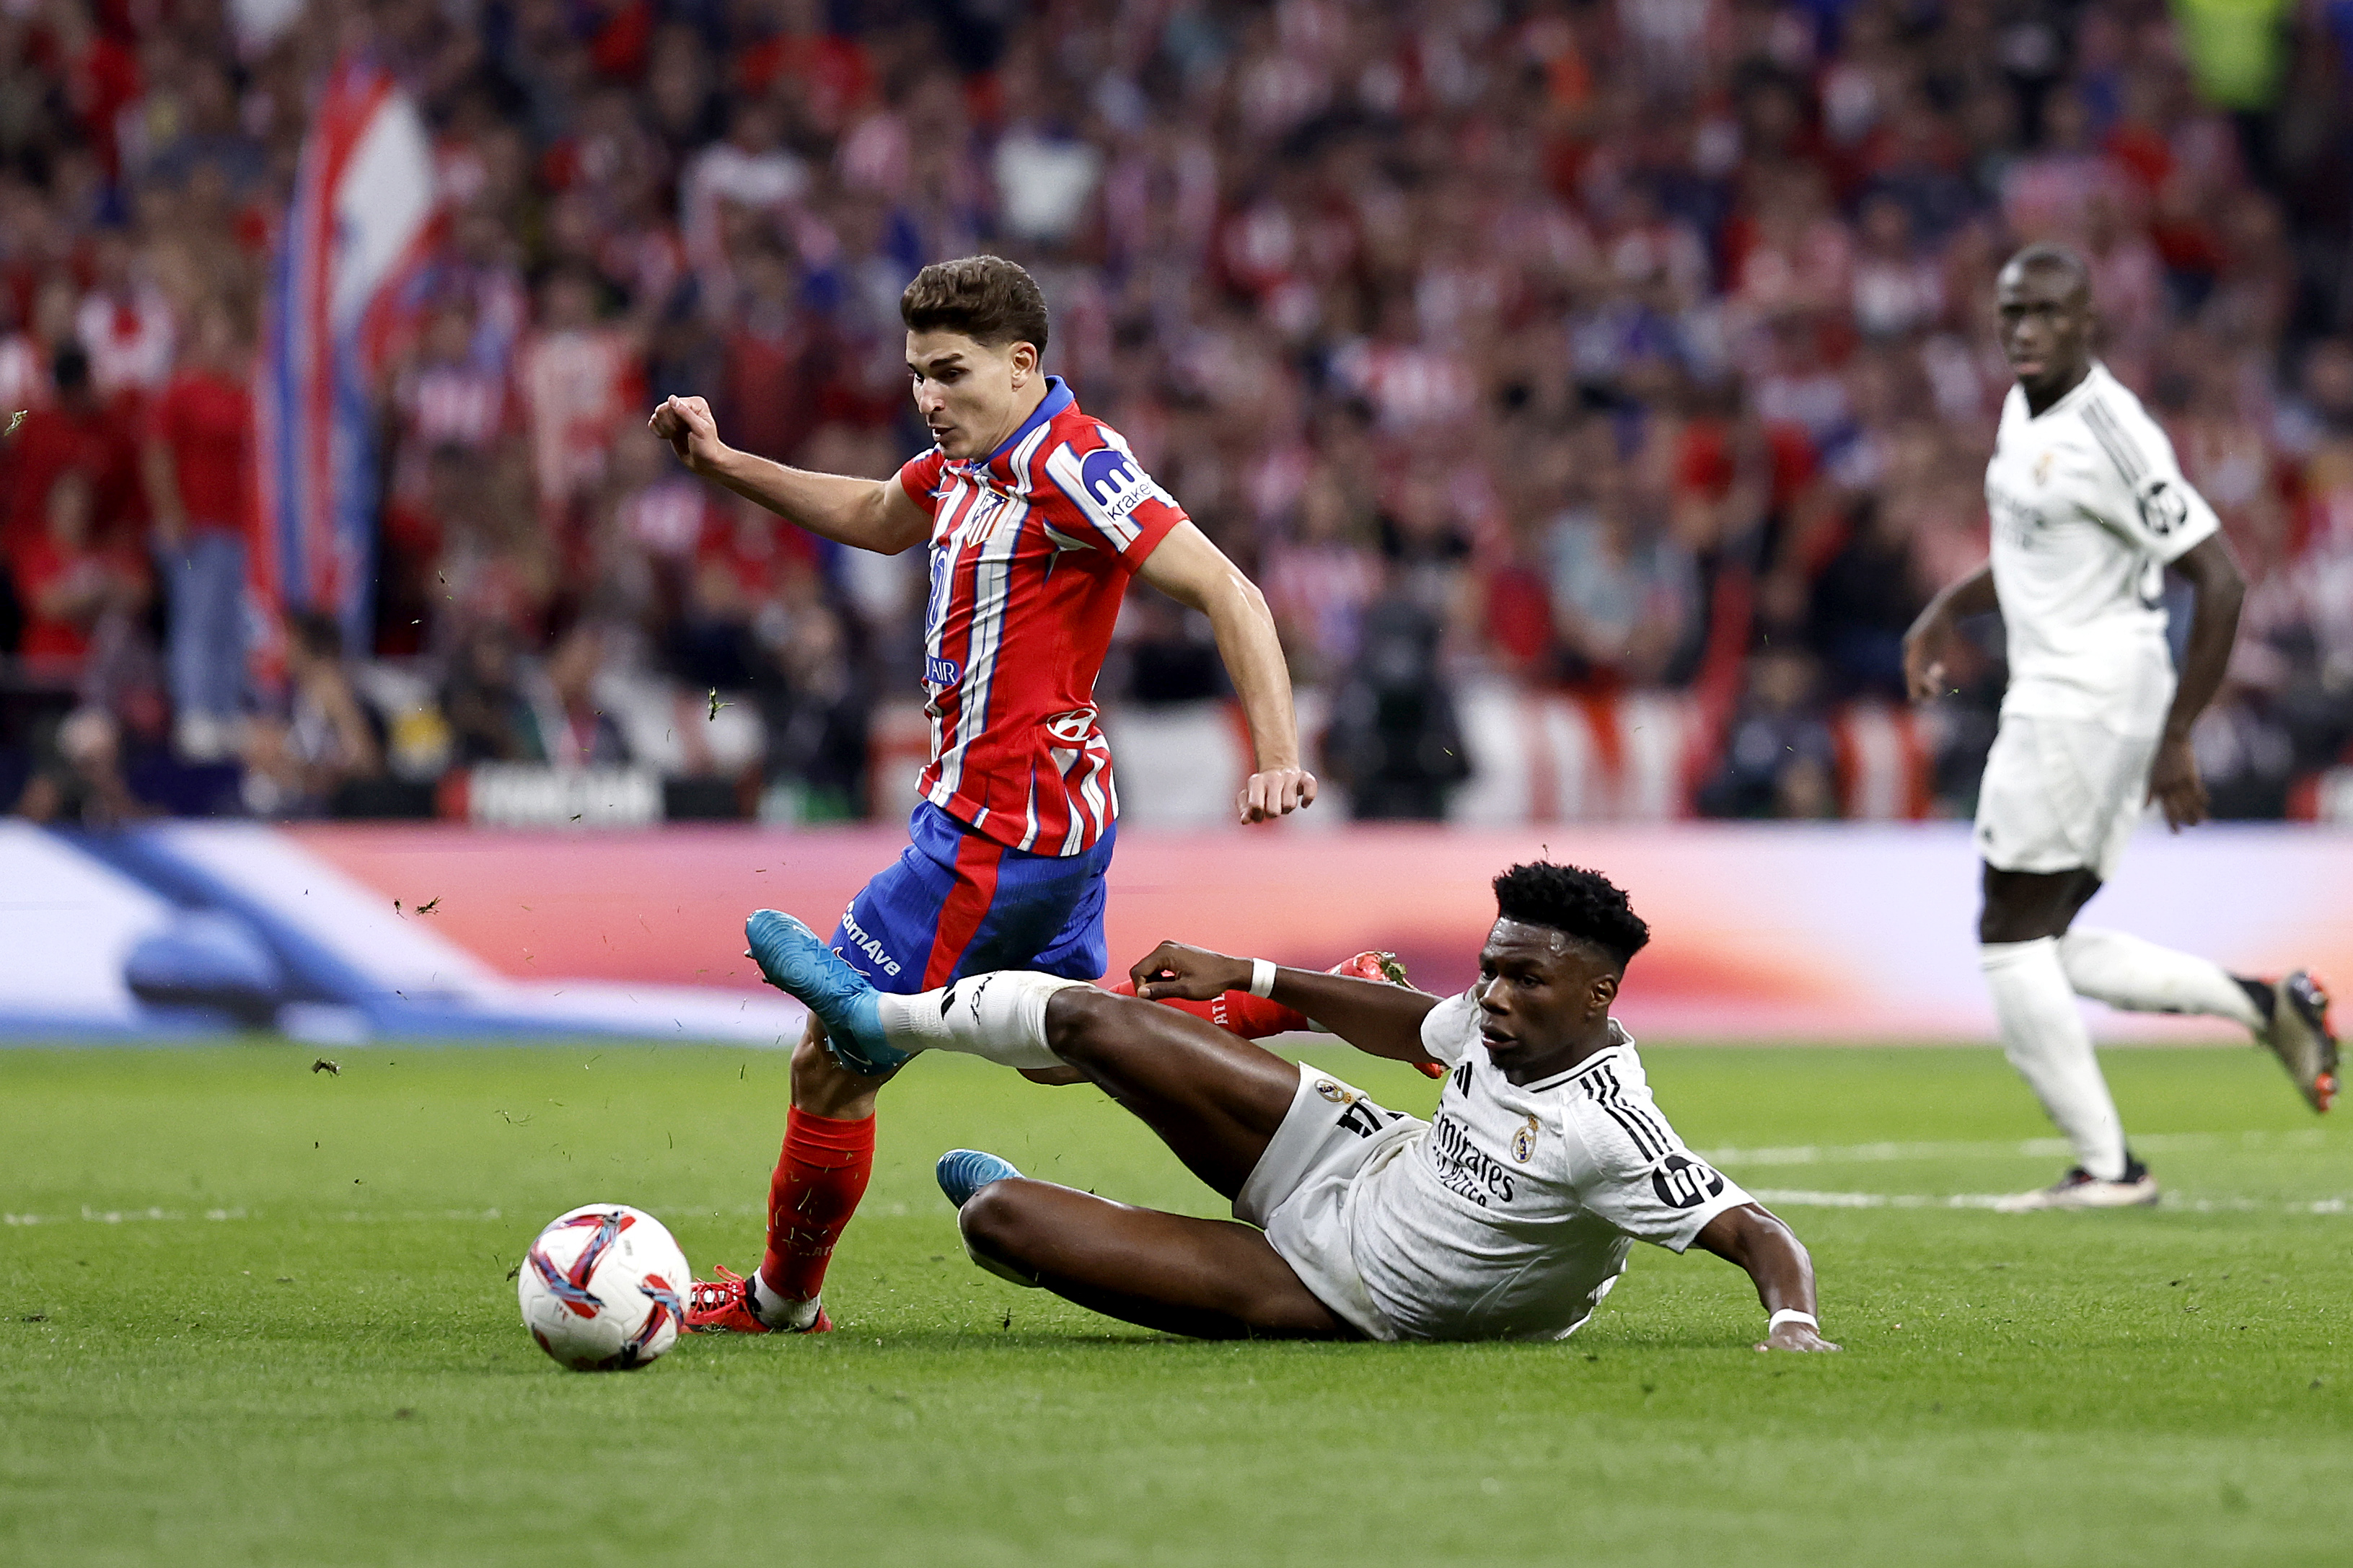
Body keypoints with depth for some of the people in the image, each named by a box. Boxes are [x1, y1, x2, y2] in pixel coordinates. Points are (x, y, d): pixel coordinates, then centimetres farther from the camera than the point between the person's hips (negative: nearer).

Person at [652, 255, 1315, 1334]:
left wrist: (1276, 752, -30)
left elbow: (1226, 592, -23)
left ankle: (780, 1302, 17)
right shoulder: (968, 461, 8)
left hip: (998, 836, -10)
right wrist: (721, 463, 23)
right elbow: (875, 519, 30)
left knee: (832, 1064, 0)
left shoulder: (1071, 467, -20)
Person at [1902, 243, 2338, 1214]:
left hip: (2088, 697, -9)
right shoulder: (2023, 413, 12)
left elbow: (2219, 581, -18)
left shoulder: (2108, 434, -17)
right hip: (2053, 693, 9)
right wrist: (1945, 613, 17)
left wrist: (2176, 740, -18)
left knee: (2012, 939, -4)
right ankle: (2266, 1006, 14)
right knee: (2048, 946, 11)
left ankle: (2106, 1168, 1)